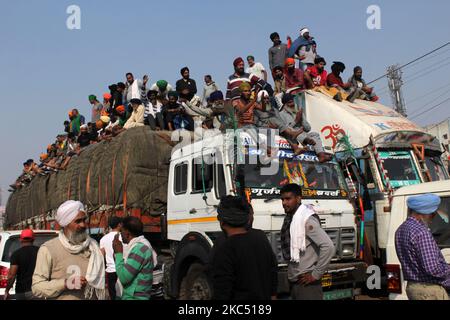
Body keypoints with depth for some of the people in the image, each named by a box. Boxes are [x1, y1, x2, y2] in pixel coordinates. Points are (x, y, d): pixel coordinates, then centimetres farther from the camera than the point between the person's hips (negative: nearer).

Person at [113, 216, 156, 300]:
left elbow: (124, 278, -23)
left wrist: (118, 253, -15)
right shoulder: (140, 245, 10)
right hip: (134, 296, 9)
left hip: (134, 297, -9)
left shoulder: (139, 248, -22)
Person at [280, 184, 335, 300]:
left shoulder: (307, 220, -17)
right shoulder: (289, 219, 9)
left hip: (307, 283, -8)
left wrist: (316, 274, -18)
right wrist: (290, 272, 9)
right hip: (294, 281, 8)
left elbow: (329, 247, -24)